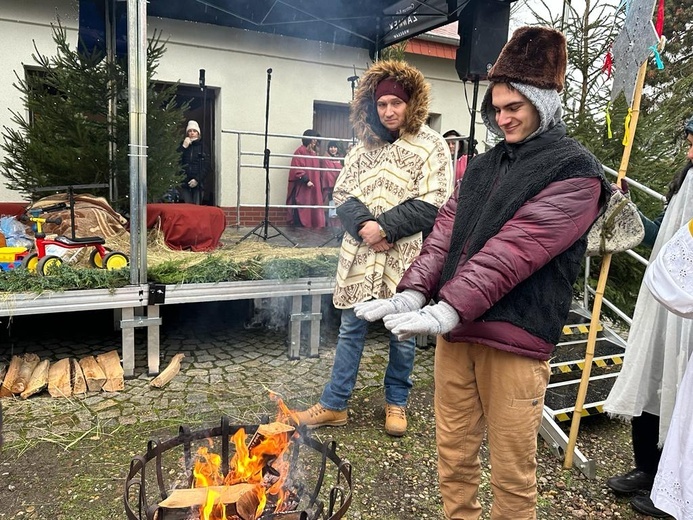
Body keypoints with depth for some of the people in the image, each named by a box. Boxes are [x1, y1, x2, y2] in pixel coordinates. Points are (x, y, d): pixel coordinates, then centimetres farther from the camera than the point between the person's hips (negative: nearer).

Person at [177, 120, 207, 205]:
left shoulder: (202, 147, 7)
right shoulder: (182, 146, 13)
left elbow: (205, 167, 1)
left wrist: (197, 179, -10)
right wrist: (184, 147, -3)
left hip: (197, 183, -1)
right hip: (184, 182, 1)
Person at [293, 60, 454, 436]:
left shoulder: (430, 146, -3)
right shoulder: (364, 146, 11)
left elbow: (432, 204, -12)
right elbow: (342, 195, 5)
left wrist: (385, 227, -18)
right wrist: (364, 226, -14)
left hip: (406, 257, -3)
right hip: (360, 254, 4)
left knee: (402, 333, 10)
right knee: (351, 328, 10)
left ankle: (396, 402, 31)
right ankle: (333, 404, 22)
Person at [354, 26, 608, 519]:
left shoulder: (574, 172, -6)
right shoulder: (482, 165, 16)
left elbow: (513, 252, -18)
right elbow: (445, 233, 7)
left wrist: (447, 310, -25)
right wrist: (413, 293, -8)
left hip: (515, 337, -6)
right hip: (456, 329, 6)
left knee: (512, 471, 6)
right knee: (454, 453, 16)